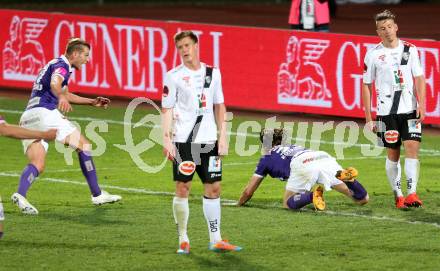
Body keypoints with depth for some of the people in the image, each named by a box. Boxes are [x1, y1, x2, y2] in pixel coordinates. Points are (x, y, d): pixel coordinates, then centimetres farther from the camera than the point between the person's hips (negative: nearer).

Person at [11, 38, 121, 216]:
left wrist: (92, 102, 44)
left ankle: (20, 194, -33)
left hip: (27, 117, 9)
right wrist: (62, 98, -46)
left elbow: (66, 95, 43)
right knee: (83, 145, 1)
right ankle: (97, 195, 2)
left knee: (37, 165, -5)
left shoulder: (54, 64, 30)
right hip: (44, 112, -9)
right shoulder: (62, 65, -2)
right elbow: (54, 84, -25)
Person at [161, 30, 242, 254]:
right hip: (183, 142, -4)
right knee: (182, 188, -3)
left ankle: (215, 240, 9)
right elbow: (167, 110, -1)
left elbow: (219, 106, 16)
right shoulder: (173, 76, 0)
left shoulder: (213, 73, 10)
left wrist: (222, 137, 9)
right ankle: (183, 240, 6)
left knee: (213, 188, 4)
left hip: (209, 141, 4)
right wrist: (167, 139, -10)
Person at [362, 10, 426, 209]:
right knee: (393, 154, 3)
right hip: (387, 112, -1)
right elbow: (367, 86, 6)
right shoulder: (373, 54, 1)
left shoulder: (409, 49, 5)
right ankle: (398, 196, 12)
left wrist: (421, 105, -8)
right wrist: (368, 118, 2)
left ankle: (412, 193, -15)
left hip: (410, 110, 1)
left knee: (412, 148, -11)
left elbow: (419, 79, 6)